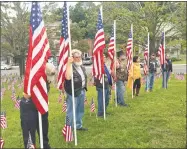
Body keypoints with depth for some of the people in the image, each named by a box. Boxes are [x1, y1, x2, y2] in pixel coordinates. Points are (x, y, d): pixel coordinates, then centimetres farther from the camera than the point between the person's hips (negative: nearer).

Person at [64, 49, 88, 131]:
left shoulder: (82, 67, 12)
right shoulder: (70, 66, -14)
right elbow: (68, 77, -33)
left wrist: (84, 87, 17)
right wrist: (69, 63, -34)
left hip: (82, 90, 9)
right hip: (73, 91, -8)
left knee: (80, 110, 18)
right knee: (71, 111, -3)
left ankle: (78, 125, 32)